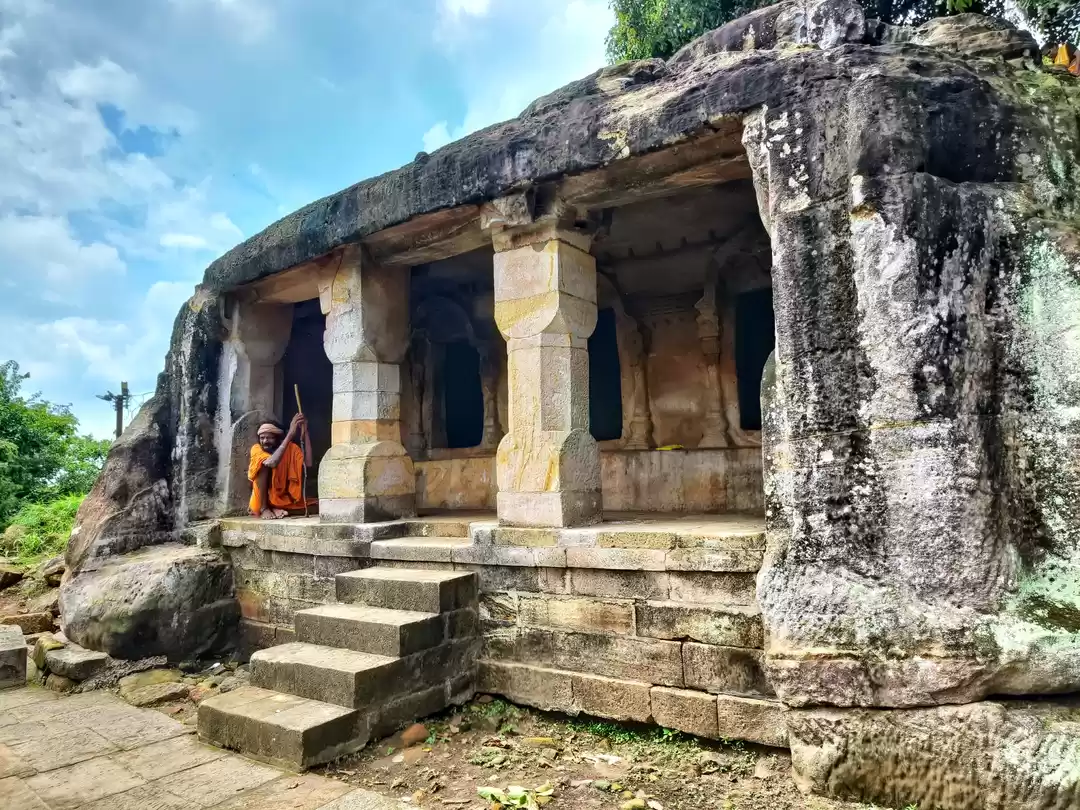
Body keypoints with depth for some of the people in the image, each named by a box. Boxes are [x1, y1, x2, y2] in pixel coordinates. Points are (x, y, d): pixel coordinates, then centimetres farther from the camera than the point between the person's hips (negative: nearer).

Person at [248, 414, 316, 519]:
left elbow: (307, 464, -26)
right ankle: (264, 508, -18)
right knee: (264, 463, -25)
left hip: (284, 500, 2)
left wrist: (305, 433, -28)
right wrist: (290, 433, -38)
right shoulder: (256, 449, -12)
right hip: (261, 502, -2)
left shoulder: (290, 448, -7)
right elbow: (272, 463, -34)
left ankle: (277, 510, -11)